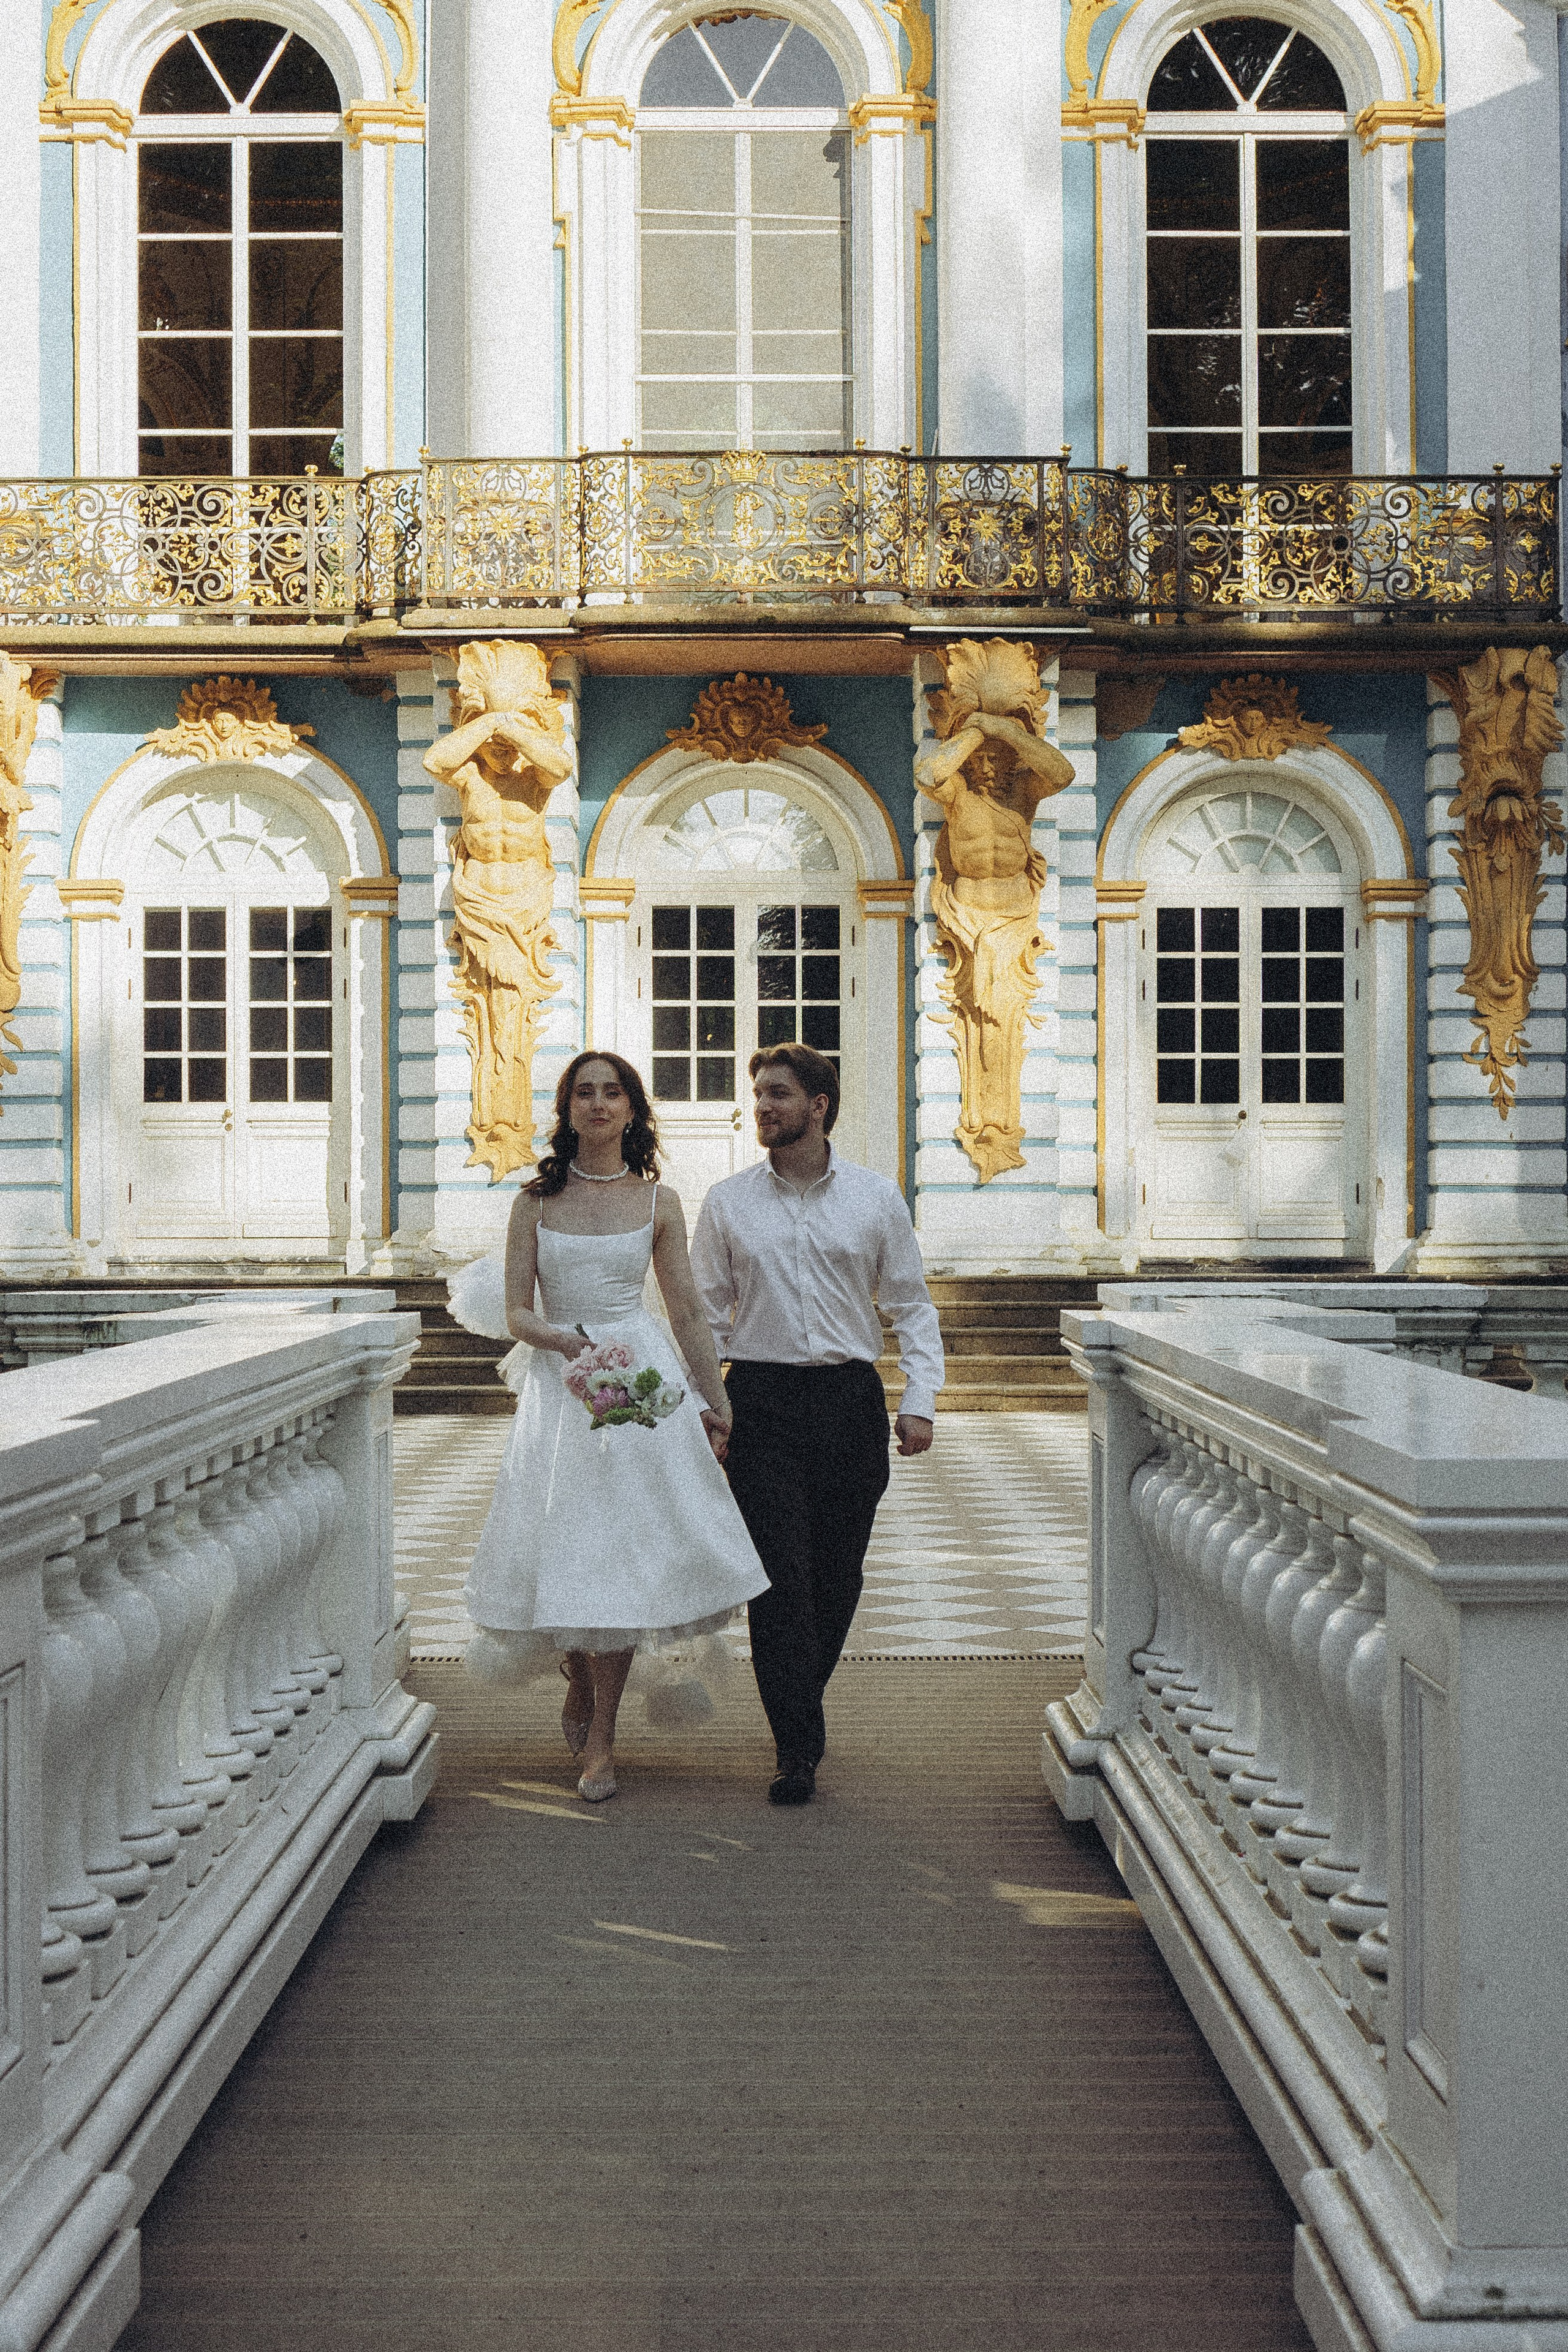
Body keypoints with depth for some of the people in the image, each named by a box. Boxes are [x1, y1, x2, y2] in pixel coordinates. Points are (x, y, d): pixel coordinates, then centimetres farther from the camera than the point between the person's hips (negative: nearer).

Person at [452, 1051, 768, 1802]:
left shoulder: (658, 1202, 5)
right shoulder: (536, 1201, 5)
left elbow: (686, 1312, 8)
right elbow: (516, 1313, 1)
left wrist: (715, 1402, 7)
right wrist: (573, 1343, -18)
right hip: (557, 1386, 1)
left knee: (620, 1553, -4)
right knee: (562, 1550, 2)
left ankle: (600, 1738, 8)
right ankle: (579, 1683, 34)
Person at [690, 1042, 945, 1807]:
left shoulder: (876, 1198, 5)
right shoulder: (727, 1203, 6)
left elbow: (912, 1304, 8)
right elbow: (706, 1313, 9)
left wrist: (920, 1399, -3)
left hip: (850, 1399, 1)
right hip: (762, 1402, -1)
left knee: (837, 1573, 7)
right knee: (780, 1574, -7)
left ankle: (800, 1705, 30)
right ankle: (797, 1750, -4)